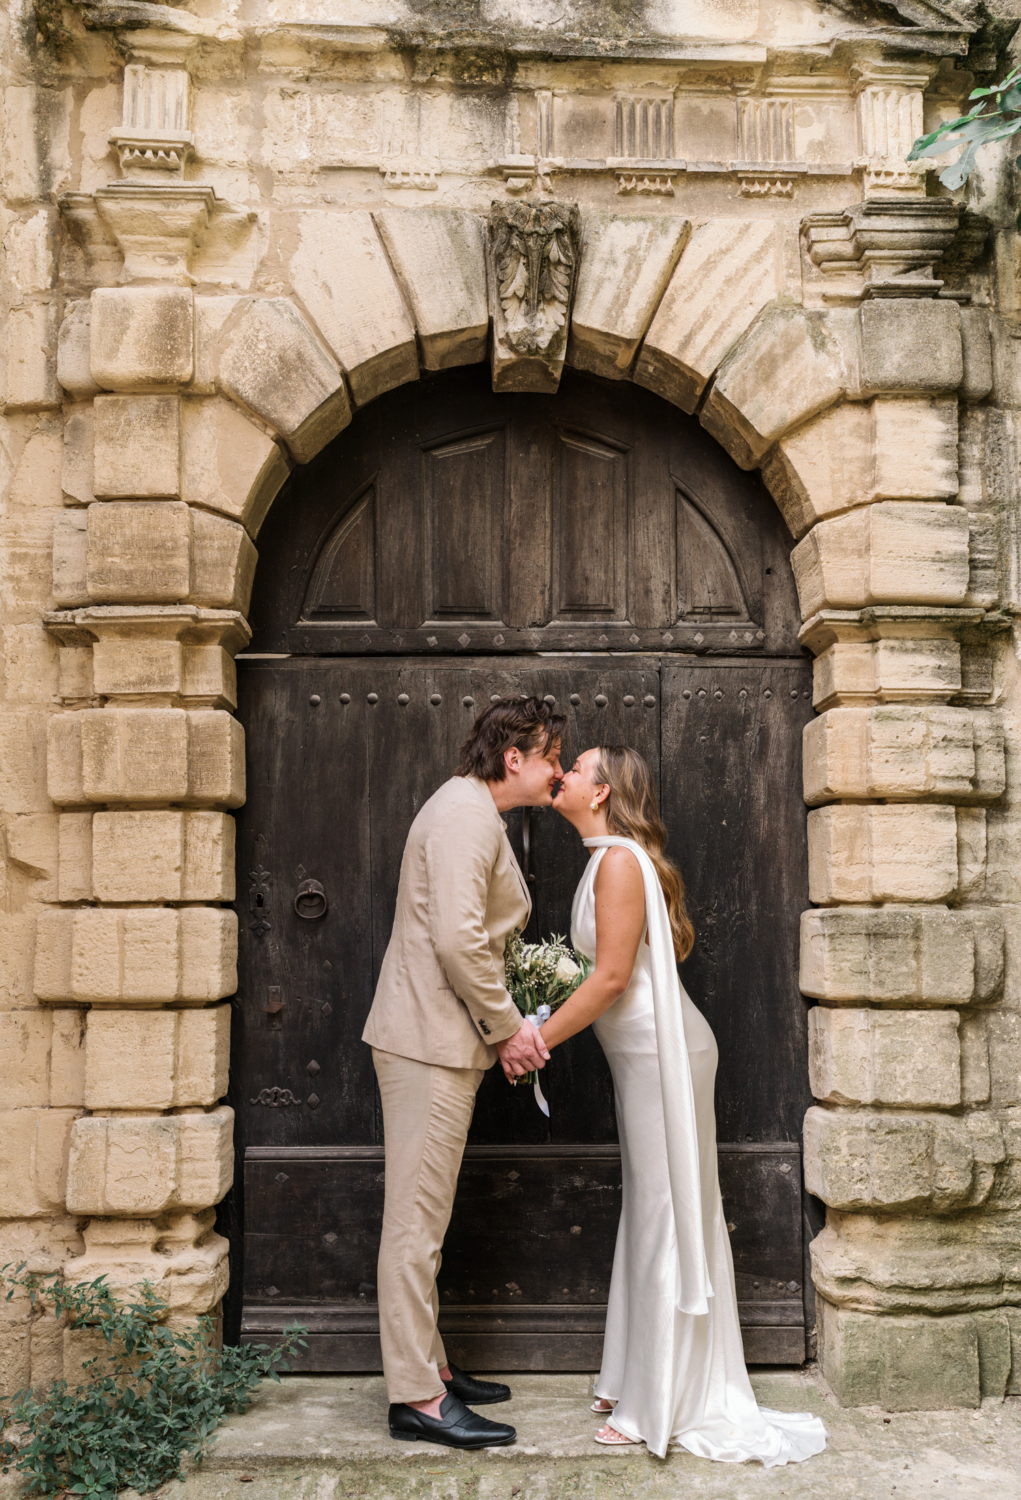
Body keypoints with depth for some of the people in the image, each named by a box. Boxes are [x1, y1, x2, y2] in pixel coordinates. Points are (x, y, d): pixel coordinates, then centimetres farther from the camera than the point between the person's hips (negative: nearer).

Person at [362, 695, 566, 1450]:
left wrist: (503, 1025, 13)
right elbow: (457, 939, -24)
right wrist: (507, 1026, -14)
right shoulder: (467, 815, -15)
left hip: (444, 1040, 11)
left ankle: (429, 1367, 26)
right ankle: (417, 1399, 1)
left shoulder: (475, 814, 18)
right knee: (417, 1219, -5)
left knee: (425, 1218, 16)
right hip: (431, 1041, -11)